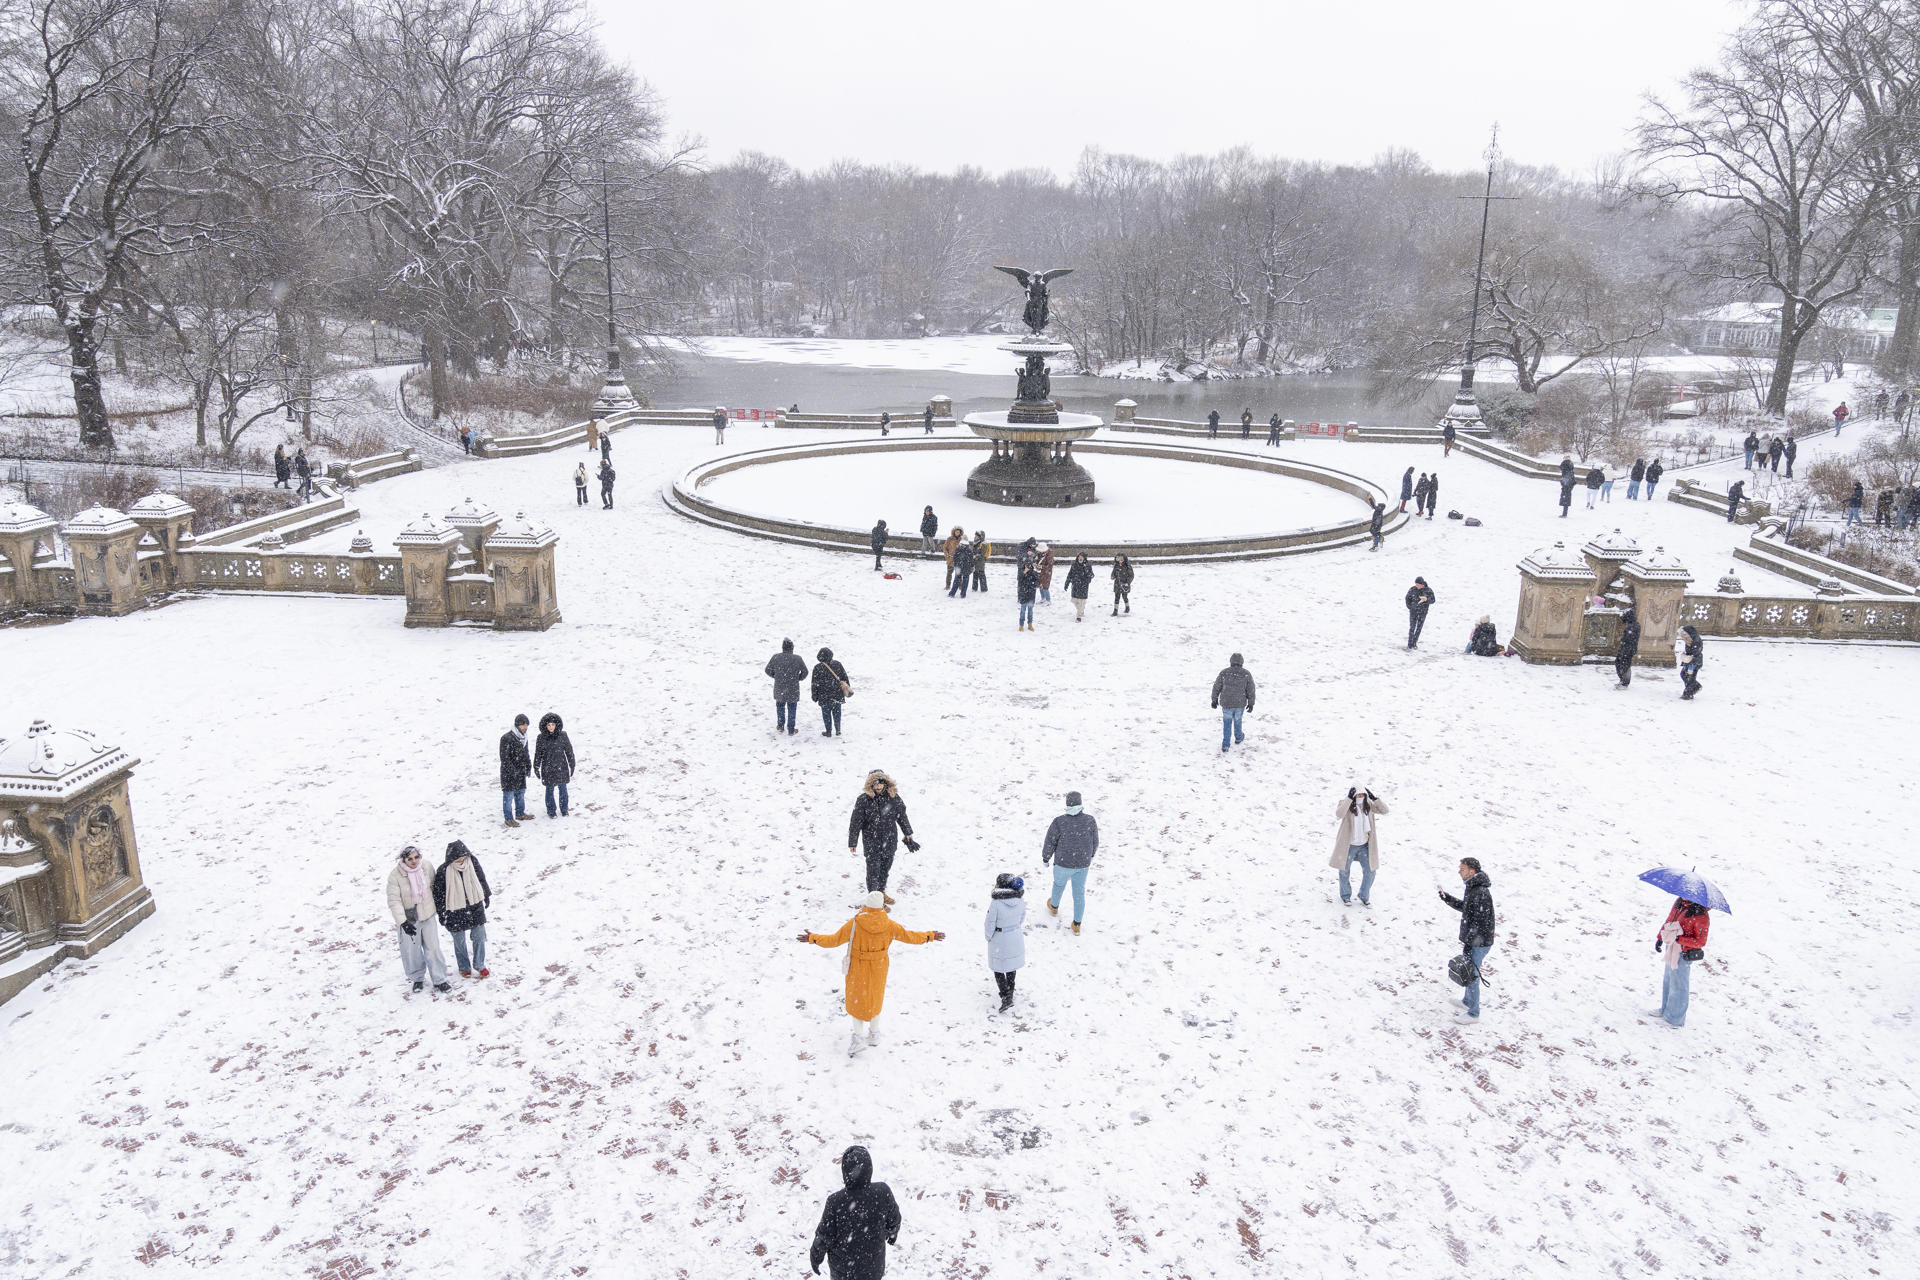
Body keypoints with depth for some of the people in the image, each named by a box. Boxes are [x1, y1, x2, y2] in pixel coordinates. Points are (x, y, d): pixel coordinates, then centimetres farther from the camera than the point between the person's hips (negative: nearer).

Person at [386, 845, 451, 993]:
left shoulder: (426, 867, -6)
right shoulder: (395, 875, -18)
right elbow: (394, 901, -17)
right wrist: (402, 922, -23)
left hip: (428, 916, 3)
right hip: (409, 919, -2)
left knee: (433, 948, 6)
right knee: (412, 951, 9)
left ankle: (439, 980, 16)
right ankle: (418, 978, 32)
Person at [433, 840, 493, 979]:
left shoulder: (472, 861, -10)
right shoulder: (444, 871, -19)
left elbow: (482, 879, 8)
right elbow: (438, 893, -8)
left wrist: (487, 896, 17)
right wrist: (441, 913, -4)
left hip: (475, 906, 3)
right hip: (455, 912, -3)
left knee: (479, 936, 9)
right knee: (460, 941, 10)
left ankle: (479, 965, 27)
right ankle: (464, 968, 31)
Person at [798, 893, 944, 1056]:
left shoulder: (855, 923, -22)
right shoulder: (888, 925, -13)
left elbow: (834, 940, -18)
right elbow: (908, 936, -3)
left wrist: (813, 938, -8)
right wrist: (930, 936, 10)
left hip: (858, 969, -3)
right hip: (879, 968, 3)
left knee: (856, 1000, 14)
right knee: (874, 999, 22)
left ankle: (858, 1038, 14)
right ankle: (874, 1035, 34)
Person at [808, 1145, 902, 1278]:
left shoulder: (835, 1202, -33)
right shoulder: (883, 1192, -27)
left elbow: (824, 1236, -17)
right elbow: (894, 1220, -6)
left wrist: (816, 1257, 3)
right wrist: (893, 1234, 16)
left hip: (842, 1268, -1)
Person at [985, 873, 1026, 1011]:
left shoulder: (995, 902, -28)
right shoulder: (1020, 900, -15)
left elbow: (990, 923, -18)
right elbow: (1022, 918, 1)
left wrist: (989, 937, 1)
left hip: (999, 940, -5)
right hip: (1016, 937, 5)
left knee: (998, 968, 13)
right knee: (1012, 966, 25)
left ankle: (1006, 998, 7)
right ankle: (1010, 992, 42)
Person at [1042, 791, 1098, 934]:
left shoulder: (1059, 822, -23)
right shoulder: (1090, 820, -15)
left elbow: (1049, 843, -12)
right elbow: (1095, 842, -1)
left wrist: (1045, 858, 5)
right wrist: (1091, 855, 19)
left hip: (1063, 862, -1)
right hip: (1083, 863, 1)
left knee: (1059, 883, 29)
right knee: (1079, 892, 18)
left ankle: (1054, 906, 55)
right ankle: (1077, 924, 28)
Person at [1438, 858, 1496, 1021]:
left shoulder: (1481, 893, -27)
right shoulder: (1472, 887, 5)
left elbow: (1479, 922, -25)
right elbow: (1465, 907, 19)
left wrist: (1468, 943, -20)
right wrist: (1447, 898, 7)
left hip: (1479, 944, -10)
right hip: (1472, 940, 10)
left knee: (1471, 976, 3)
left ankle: (1473, 1013, 17)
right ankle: (1467, 1001, 44)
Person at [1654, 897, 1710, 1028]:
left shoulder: (1700, 915, -25)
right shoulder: (1679, 902, -2)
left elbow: (1700, 942, -20)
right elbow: (1669, 920, 13)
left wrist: (1679, 939, -27)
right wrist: (1660, 938, 13)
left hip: (1683, 955, -8)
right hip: (1671, 949, 8)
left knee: (1677, 986, 6)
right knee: (1667, 980, 23)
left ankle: (1676, 1019, 23)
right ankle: (1666, 1009, 41)